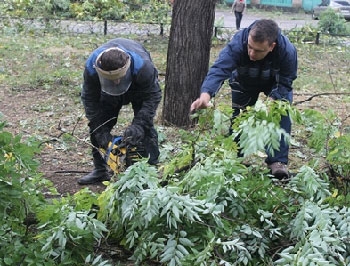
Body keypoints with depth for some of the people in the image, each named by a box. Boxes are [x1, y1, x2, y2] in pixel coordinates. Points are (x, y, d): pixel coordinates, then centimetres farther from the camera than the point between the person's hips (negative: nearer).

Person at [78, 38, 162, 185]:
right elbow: (90, 99, -24)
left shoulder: (143, 66, -44)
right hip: (108, 91, 3)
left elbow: (153, 96, -33)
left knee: (145, 127, -17)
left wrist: (138, 125, -44)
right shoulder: (91, 67, -36)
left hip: (140, 87, -2)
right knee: (97, 126, -3)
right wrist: (100, 131, -30)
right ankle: (100, 170, 8)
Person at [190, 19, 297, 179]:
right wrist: (205, 95, -71)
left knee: (282, 115, -19)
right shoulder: (237, 43, -42)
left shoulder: (288, 51, -40)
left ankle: (278, 161, -10)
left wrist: (271, 100, -45)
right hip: (244, 83, 1)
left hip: (275, 84, -1)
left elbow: (285, 82, -27)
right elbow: (219, 69, -53)